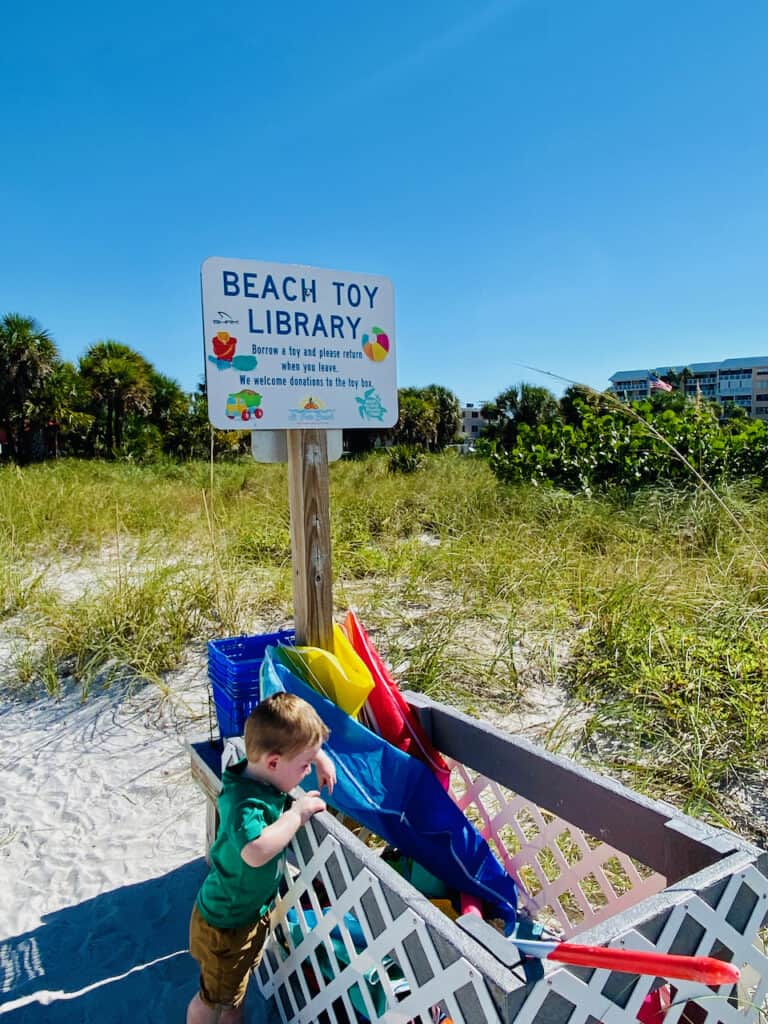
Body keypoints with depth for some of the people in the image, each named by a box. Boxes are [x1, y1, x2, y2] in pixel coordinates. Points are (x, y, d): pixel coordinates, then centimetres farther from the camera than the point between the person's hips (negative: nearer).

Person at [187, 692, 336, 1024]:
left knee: (236, 989, 32)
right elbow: (256, 851, -59)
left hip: (252, 910, 8)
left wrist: (320, 756, -8)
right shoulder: (247, 803, -40)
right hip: (225, 924, -8)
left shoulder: (260, 772, -14)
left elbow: (291, 734, 5)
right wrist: (297, 814, -44)